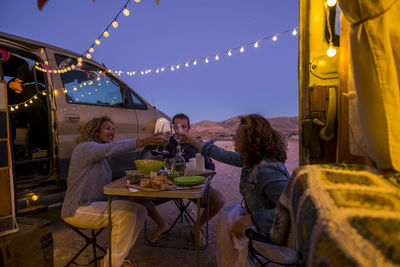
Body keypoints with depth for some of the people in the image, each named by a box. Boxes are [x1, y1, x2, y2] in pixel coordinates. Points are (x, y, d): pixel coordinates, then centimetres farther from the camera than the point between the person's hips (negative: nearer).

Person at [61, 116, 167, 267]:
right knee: (127, 210, -26)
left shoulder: (101, 157, 16)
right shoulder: (85, 147, -13)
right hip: (78, 209, -9)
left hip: (95, 204, 9)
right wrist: (142, 142, -42)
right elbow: (109, 149, -36)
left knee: (140, 211, -6)